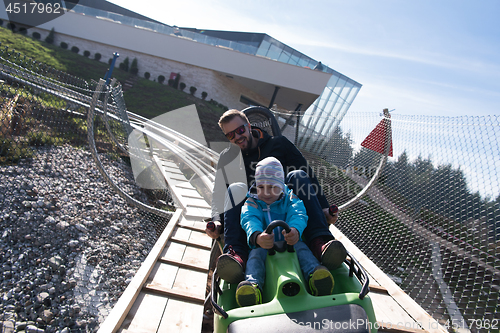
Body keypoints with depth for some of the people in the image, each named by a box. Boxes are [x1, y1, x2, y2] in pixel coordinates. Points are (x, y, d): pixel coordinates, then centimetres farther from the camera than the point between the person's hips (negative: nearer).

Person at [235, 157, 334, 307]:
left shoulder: (290, 198, 11)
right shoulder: (251, 203, 9)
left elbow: (298, 215, -12)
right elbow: (249, 220, -14)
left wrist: (295, 230, -40)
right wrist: (257, 237, -41)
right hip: (263, 246, 0)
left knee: (300, 246, -30)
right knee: (256, 252, -31)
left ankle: (314, 273, -53)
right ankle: (253, 284, -55)